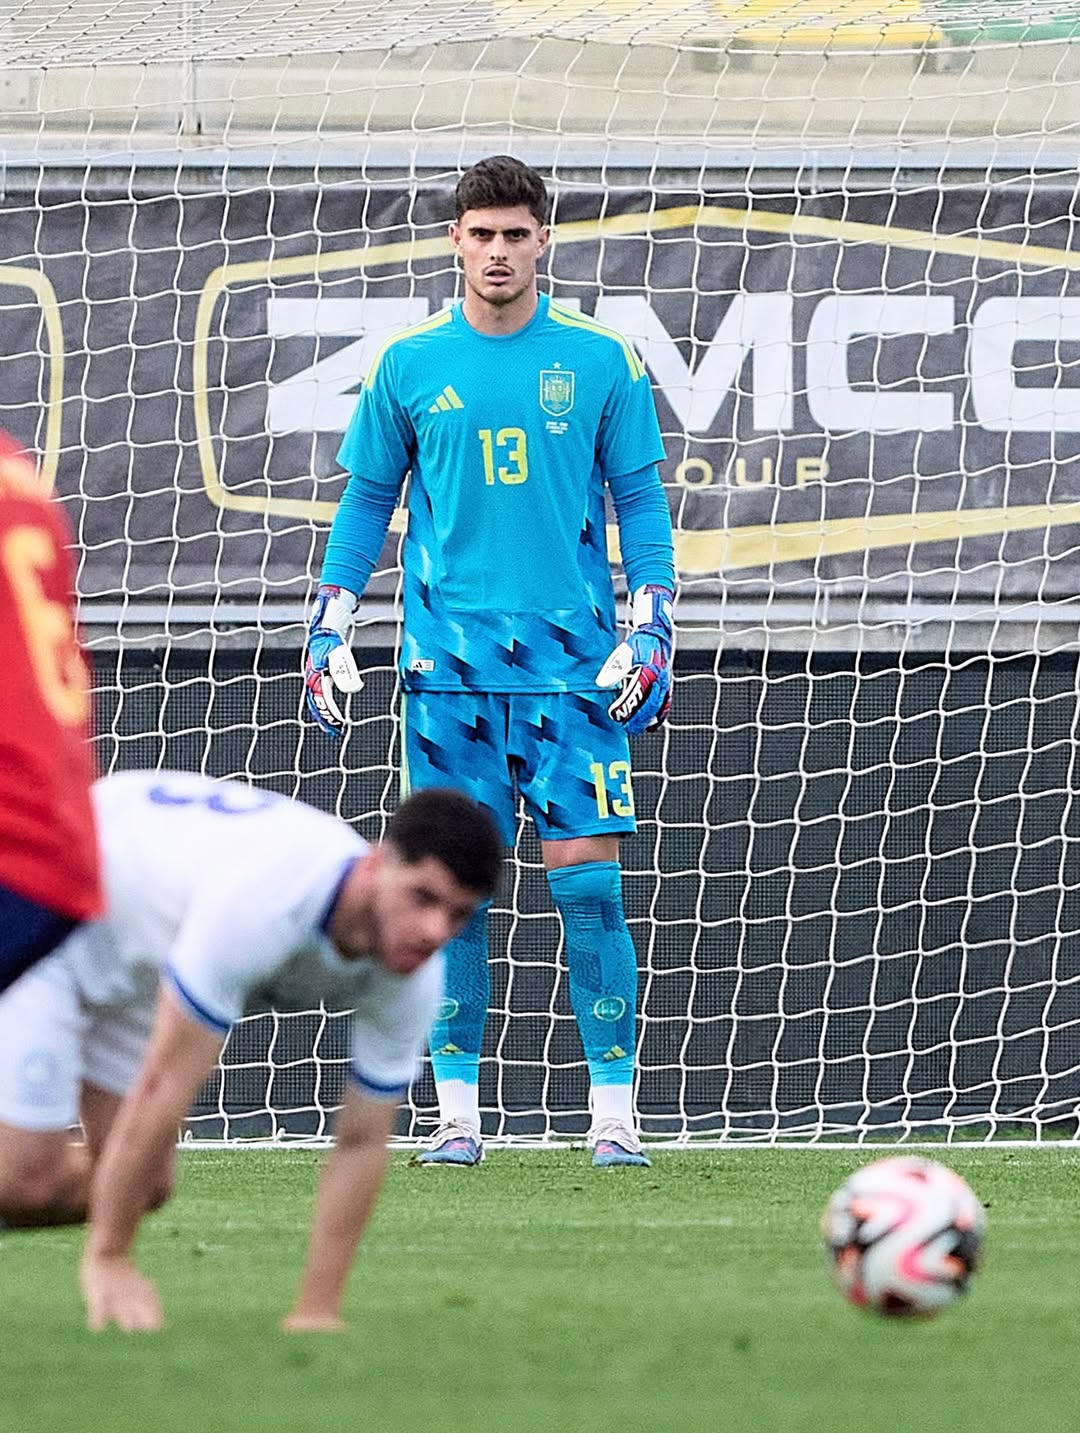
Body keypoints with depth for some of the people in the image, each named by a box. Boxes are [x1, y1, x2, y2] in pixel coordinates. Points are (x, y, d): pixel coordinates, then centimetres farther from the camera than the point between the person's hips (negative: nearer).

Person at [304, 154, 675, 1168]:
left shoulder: (599, 361, 3)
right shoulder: (409, 364, 6)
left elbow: (640, 506, 8)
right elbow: (365, 503, 12)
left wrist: (652, 634, 0)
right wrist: (327, 631, 7)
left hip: (573, 661, -1)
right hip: (448, 659, 1)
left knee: (588, 880, -5)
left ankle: (614, 1114, -1)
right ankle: (457, 1114, 7)